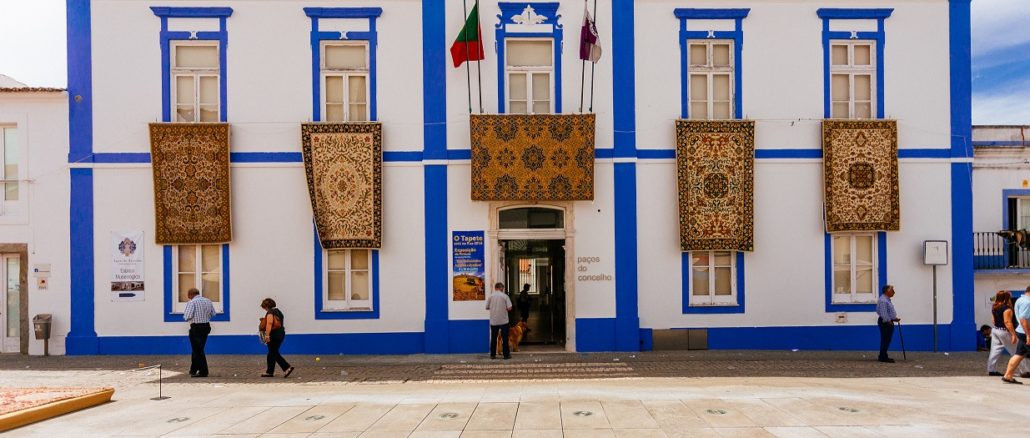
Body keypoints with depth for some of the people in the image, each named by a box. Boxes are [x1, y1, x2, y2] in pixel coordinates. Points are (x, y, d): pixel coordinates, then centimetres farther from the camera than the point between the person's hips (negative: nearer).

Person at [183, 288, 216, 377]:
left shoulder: (192, 302, -12)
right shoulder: (208, 301, 8)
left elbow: (187, 316, -19)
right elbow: (213, 314, 13)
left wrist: (185, 316, 2)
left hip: (196, 327, -7)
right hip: (206, 326, 7)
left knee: (198, 350, 0)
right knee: (198, 349, 18)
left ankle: (203, 372, 1)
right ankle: (193, 370, 30)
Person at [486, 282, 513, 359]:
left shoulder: (491, 296, -1)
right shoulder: (505, 296, -6)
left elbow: (487, 307, 4)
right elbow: (509, 308, -10)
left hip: (493, 321, 2)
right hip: (503, 320, -2)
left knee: (493, 338, 10)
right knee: (505, 338, 5)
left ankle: (493, 355, 13)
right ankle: (506, 355, 7)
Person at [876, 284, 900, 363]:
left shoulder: (887, 299, 16)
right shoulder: (883, 300, -19)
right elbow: (883, 314, -23)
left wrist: (895, 318, 16)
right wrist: (889, 322, -21)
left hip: (889, 322, 11)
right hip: (885, 323, -11)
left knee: (886, 340, 13)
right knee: (885, 340, -6)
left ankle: (883, 357, 19)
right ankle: (883, 357, -2)